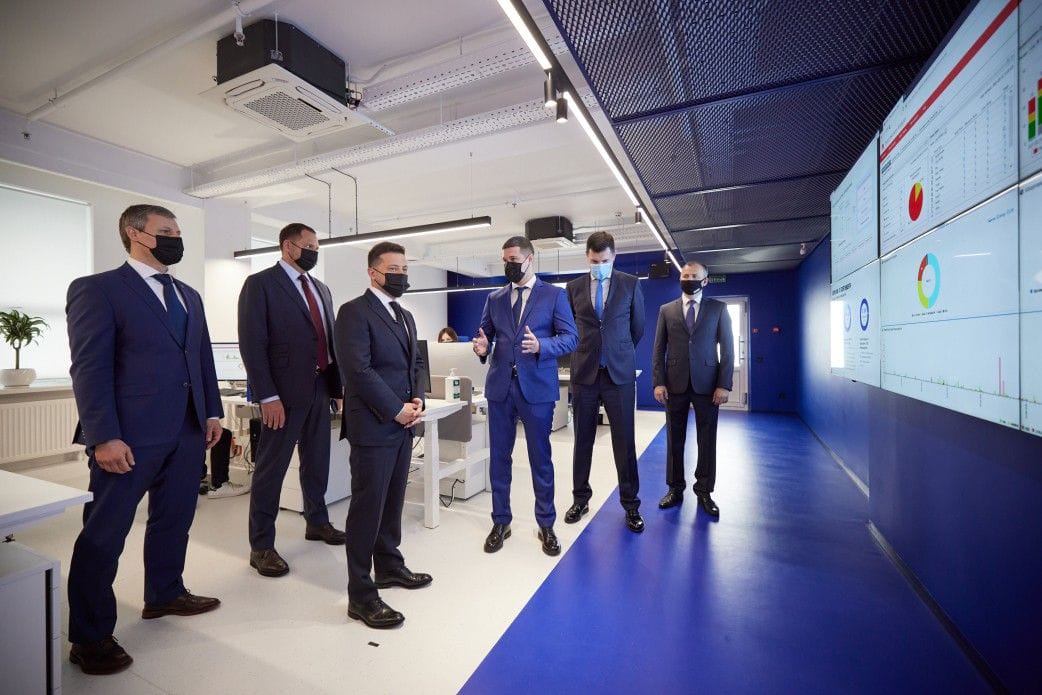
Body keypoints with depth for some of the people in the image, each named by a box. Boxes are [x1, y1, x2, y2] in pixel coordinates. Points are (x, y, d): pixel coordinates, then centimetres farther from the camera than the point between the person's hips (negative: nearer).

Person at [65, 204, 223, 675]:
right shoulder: (97, 289, -4)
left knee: (174, 520, 17)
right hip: (130, 435, -6)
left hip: (188, 432, 7)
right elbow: (89, 368, -11)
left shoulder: (189, 296, 16)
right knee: (104, 533, 7)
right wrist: (104, 437, -16)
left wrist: (212, 411, 10)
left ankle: (164, 594, 36)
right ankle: (90, 636, 22)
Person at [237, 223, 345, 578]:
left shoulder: (321, 289, 15)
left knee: (317, 462, 17)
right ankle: (261, 546, 19)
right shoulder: (260, 283, -6)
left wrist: (339, 383, 8)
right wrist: (267, 396, -17)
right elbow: (252, 343, -12)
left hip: (320, 388, 7)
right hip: (285, 391, -7)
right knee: (271, 468, 4)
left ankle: (317, 522, 35)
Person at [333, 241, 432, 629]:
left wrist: (418, 399, 1)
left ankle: (389, 566, 35)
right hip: (373, 426, -7)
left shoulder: (406, 316, 17)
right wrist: (396, 410, -16)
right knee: (368, 507, 2)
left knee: (393, 502, 18)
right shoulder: (354, 312, -9)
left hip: (402, 425, 8)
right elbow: (358, 370, -18)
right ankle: (361, 594, 16)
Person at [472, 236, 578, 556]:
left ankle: (546, 525, 25)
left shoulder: (554, 295, 1)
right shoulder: (494, 298, 12)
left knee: (540, 458, 8)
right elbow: (485, 335, 12)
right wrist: (482, 346, -12)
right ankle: (500, 522, 28)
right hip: (500, 386, 4)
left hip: (536, 386, -3)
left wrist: (541, 345, -22)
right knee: (499, 456, 11)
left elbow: (570, 338, -4)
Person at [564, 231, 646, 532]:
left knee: (625, 441, 4)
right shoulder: (574, 287, 5)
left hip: (619, 372, -1)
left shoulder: (630, 284, 2)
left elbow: (638, 327, 11)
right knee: (582, 440, 10)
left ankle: (631, 505, 20)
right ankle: (580, 499, 26)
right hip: (584, 372, 1)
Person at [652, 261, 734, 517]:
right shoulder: (666, 310, 8)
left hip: (707, 384, 0)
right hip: (675, 384, 1)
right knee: (674, 440, 8)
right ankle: (675, 489, 21)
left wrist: (724, 385, -6)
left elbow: (727, 349, 2)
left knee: (707, 440, 7)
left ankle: (704, 491, 22)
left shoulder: (718, 309, 6)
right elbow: (658, 350, 5)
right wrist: (658, 382, -4)